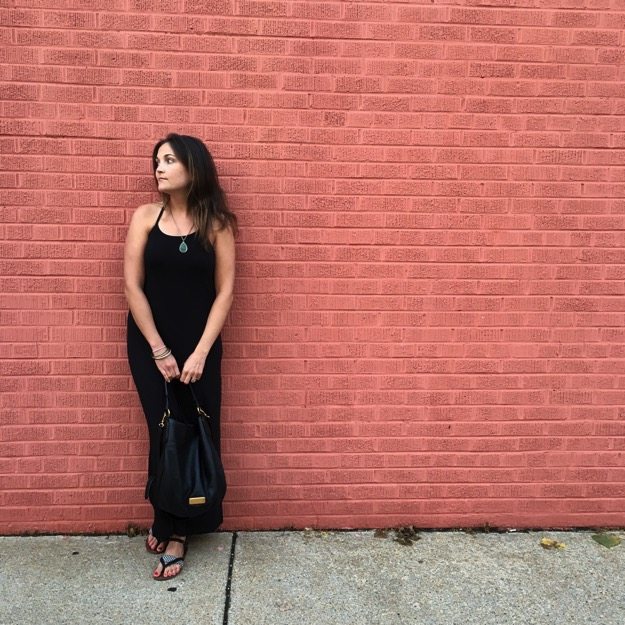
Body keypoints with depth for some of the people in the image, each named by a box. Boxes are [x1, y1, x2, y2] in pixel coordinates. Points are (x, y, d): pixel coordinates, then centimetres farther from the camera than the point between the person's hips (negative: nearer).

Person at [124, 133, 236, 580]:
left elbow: (224, 292, -5)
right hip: (150, 344, 0)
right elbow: (132, 286, -4)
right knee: (164, 433, 4)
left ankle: (173, 529, 21)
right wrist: (159, 349, -9)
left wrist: (200, 352, -12)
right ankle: (171, 527, 22)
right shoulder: (146, 217, -1)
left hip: (199, 345, 0)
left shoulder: (216, 224, -3)